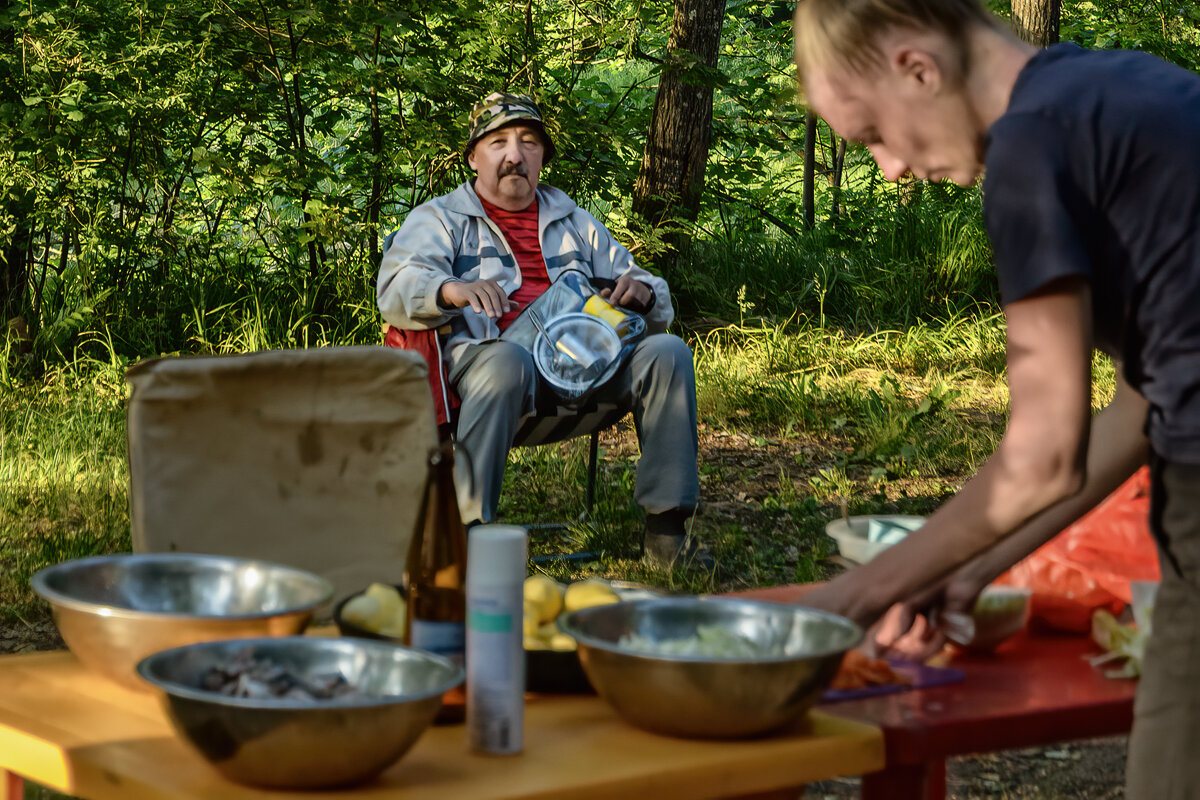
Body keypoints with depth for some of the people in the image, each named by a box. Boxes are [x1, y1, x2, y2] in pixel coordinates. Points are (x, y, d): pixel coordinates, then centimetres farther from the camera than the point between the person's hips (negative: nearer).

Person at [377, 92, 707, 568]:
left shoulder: (575, 223, 30)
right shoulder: (440, 219, 18)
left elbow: (658, 308, 29)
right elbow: (397, 289, -3)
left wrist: (641, 292, 2)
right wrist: (453, 290, -25)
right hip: (486, 358, -4)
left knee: (666, 351, -22)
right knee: (507, 361, -40)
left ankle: (666, 527, -22)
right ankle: (466, 527, -40)